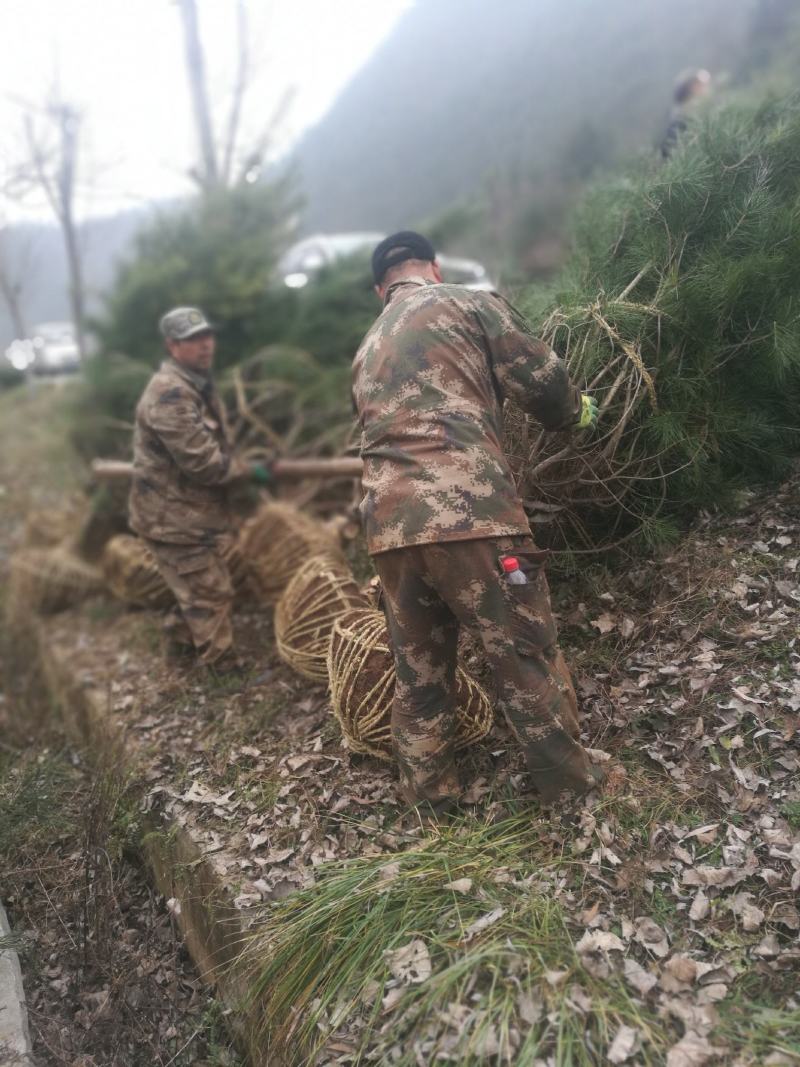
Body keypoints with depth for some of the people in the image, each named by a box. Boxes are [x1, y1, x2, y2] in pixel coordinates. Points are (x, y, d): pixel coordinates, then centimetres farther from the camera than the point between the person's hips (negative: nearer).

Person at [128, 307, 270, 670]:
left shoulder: (199, 384, 10)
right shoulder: (170, 394, -26)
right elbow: (201, 462, -28)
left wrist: (239, 467, 11)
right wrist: (249, 470, -15)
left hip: (188, 510, 10)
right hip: (173, 516, -10)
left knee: (198, 586, 24)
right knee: (211, 592, -1)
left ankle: (179, 639, 43)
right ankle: (225, 668, 13)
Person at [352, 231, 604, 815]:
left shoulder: (367, 351, 26)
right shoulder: (470, 302, 8)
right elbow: (543, 380, 2)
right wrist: (579, 411, 24)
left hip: (389, 526, 6)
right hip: (469, 513, -6)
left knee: (419, 666, 18)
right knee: (526, 654, 9)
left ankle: (430, 789, 31)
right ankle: (569, 780, 24)